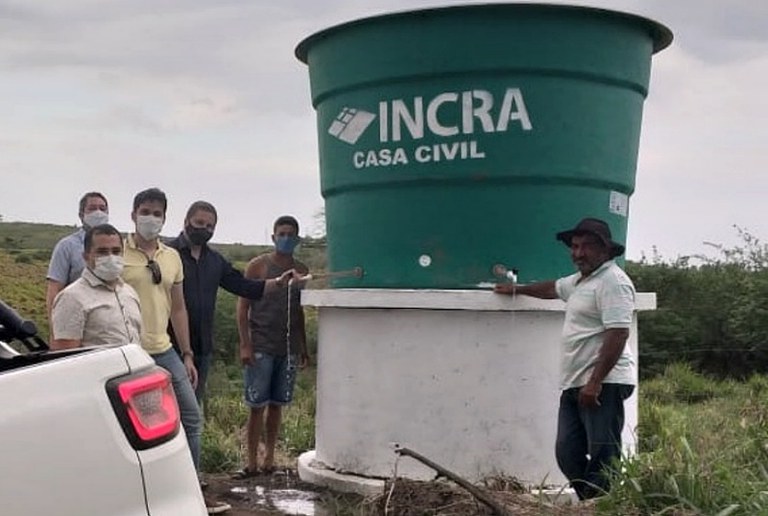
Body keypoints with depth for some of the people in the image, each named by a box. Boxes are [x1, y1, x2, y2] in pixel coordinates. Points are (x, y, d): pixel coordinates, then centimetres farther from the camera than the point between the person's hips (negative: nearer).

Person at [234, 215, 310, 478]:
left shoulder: (301, 270, 12)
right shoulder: (258, 266, -1)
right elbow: (243, 306, -3)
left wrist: (303, 347, 16)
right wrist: (245, 344, -11)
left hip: (289, 348, 4)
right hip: (261, 347, -4)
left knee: (277, 404, 9)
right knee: (257, 406, -2)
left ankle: (269, 459, 17)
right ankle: (252, 463, 4)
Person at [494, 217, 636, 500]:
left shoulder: (612, 280, -11)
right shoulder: (581, 280, 21)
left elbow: (618, 334, -20)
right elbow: (553, 288, 43)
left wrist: (595, 382, -24)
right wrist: (517, 289, 54)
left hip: (603, 385, -10)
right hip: (575, 384, 10)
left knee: (603, 457, -10)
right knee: (567, 454, 8)